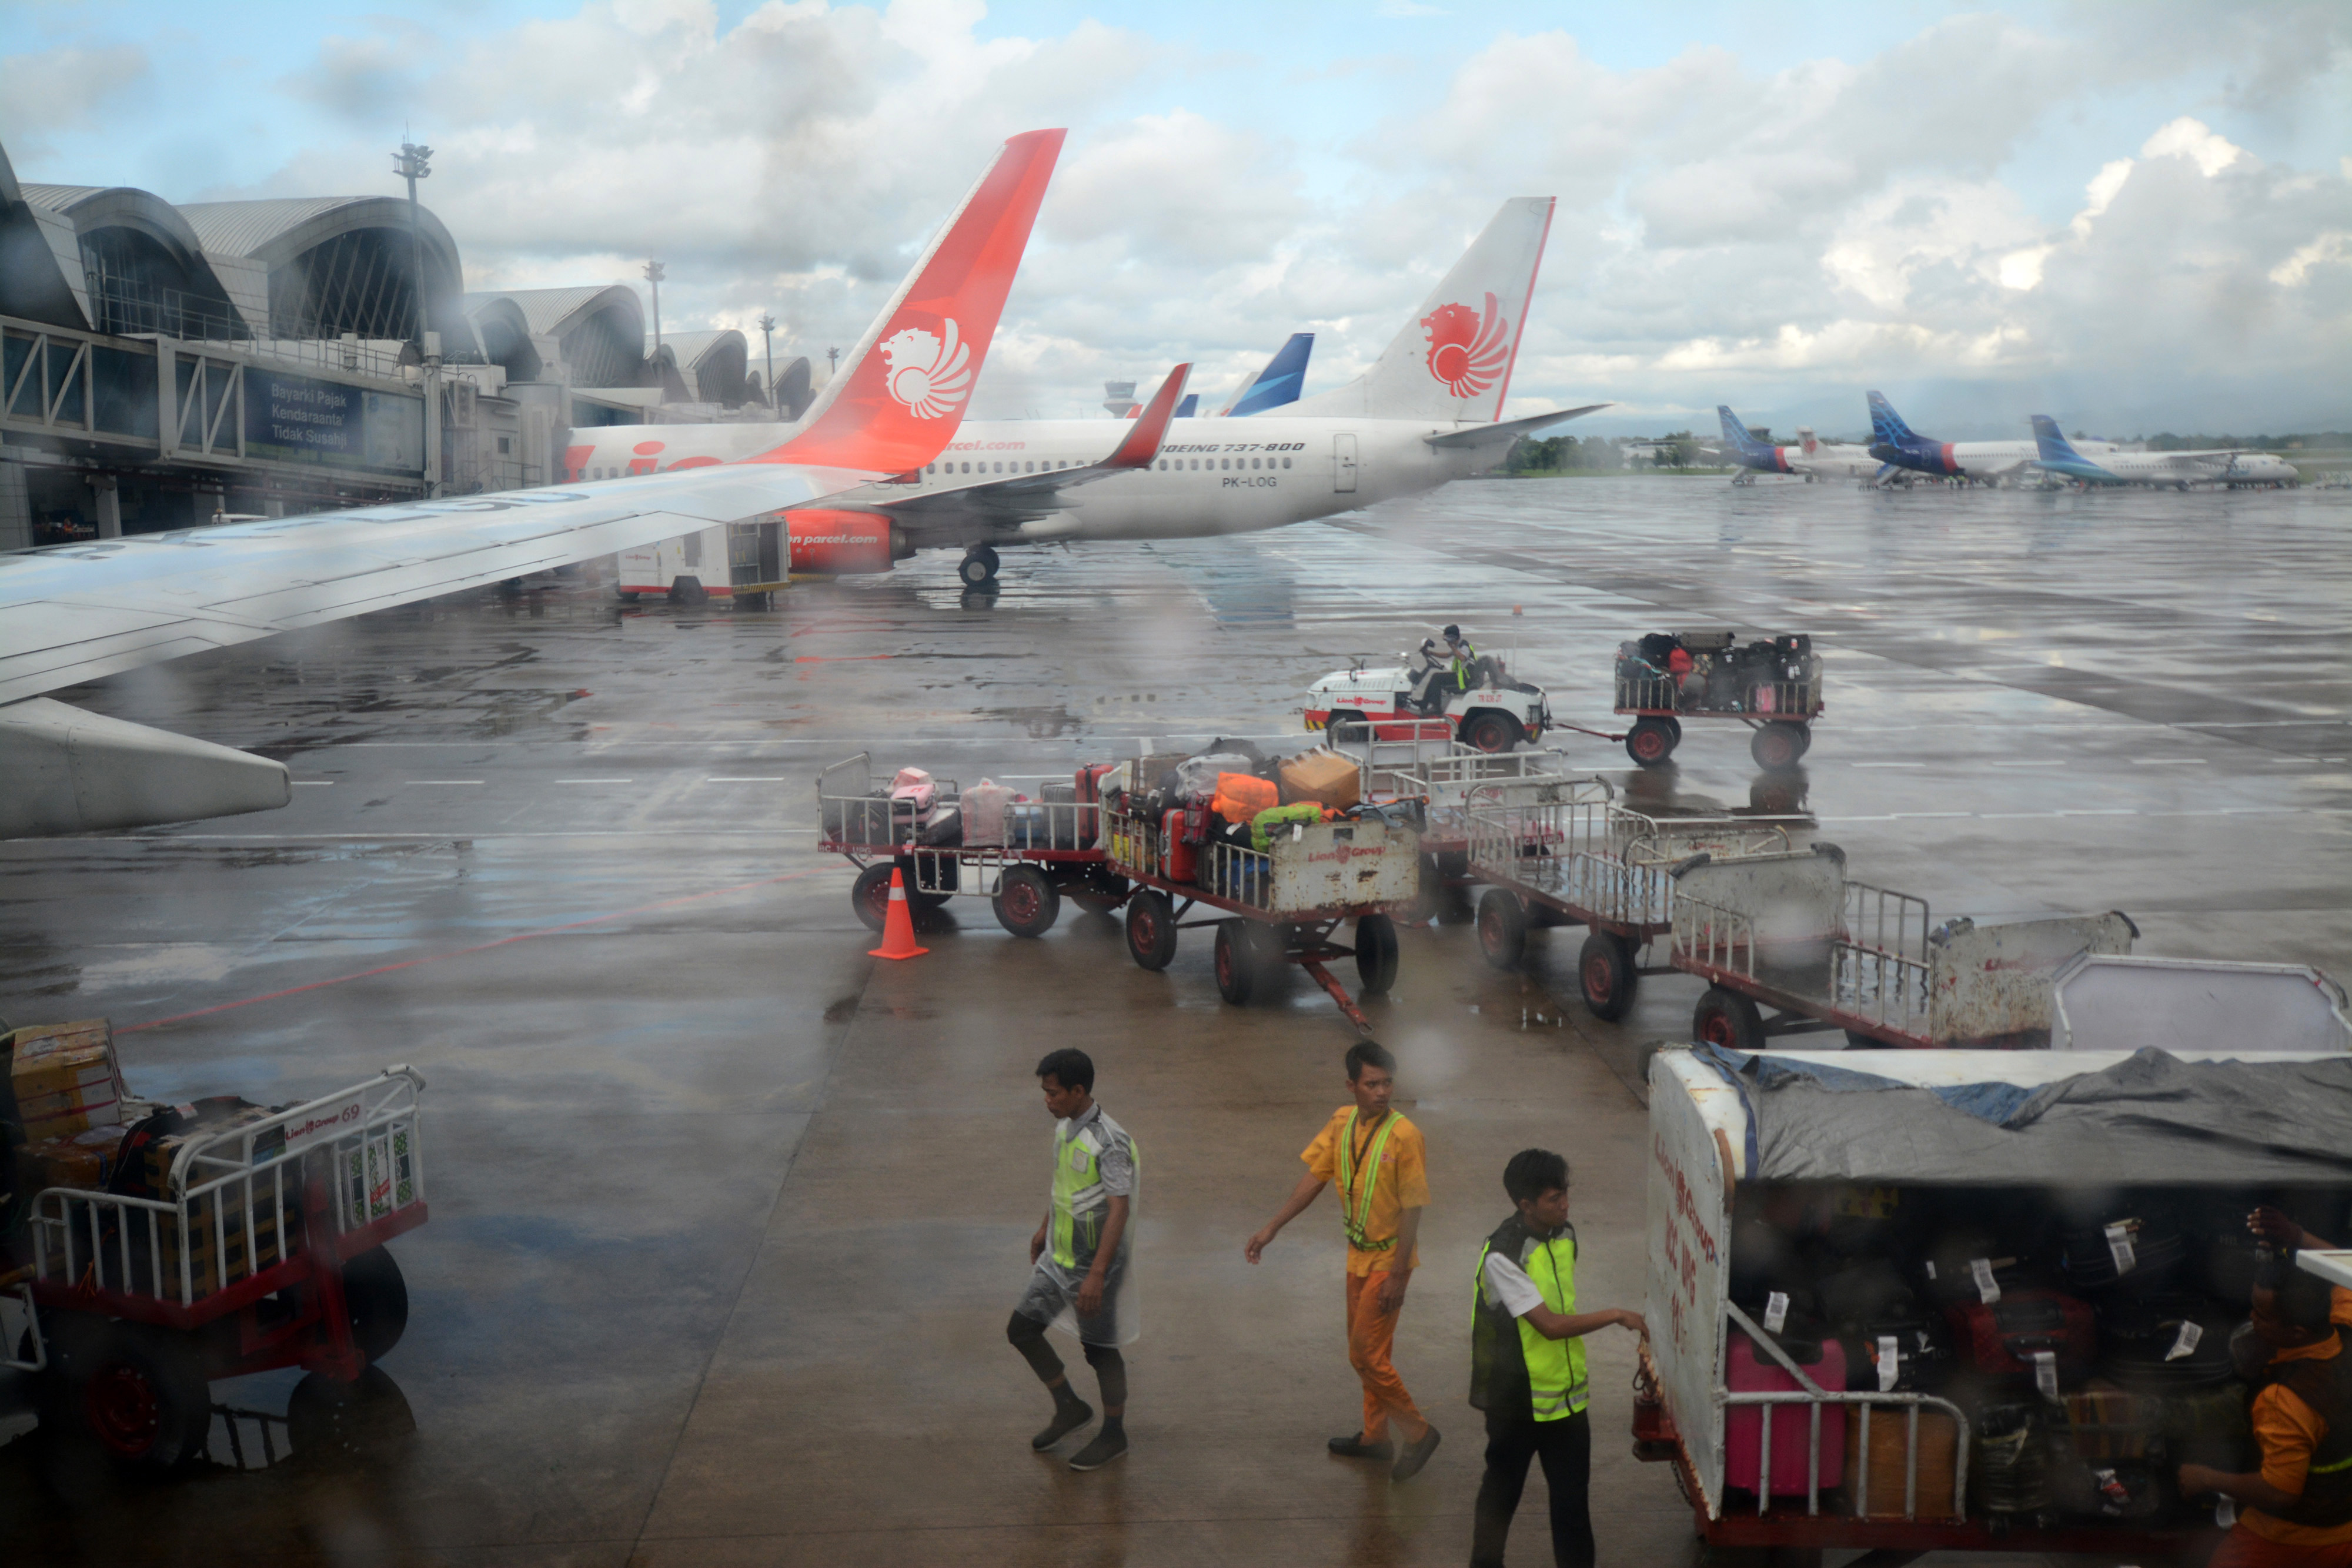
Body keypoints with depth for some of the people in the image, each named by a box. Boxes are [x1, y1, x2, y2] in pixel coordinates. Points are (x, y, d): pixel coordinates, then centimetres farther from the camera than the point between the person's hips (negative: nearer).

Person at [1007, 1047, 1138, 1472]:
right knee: (1021, 1329, 10)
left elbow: (1119, 1210, -29)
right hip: (1058, 1257, 8)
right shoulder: (1065, 1127, 2)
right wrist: (1044, 1229, 28)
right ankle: (1070, 1408, 27)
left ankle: (1114, 1435, 25)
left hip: (1092, 1264, -8)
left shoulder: (1109, 1142, -25)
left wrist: (1096, 1275, -33)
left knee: (1100, 1348, 6)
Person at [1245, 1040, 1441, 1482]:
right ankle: (1375, 1436, 34)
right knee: (1370, 1351, 18)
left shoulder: (1404, 1136, -23)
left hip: (1388, 1260, -7)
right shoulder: (1342, 1122, -3)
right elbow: (1314, 1179, 3)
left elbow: (1412, 1210, -20)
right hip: (1359, 1255, 7)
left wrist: (1397, 1275, -19)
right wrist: (1271, 1229, 1)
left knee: (1366, 1355, -3)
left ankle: (1418, 1433, 13)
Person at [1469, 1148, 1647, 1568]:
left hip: (1567, 1392, 6)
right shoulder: (1503, 1256, -24)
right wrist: (1616, 1315, -19)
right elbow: (1550, 1324, -26)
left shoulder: (1565, 1235, 0)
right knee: (1503, 1489, 13)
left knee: (1573, 1494, 10)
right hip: (1519, 1399, -6)